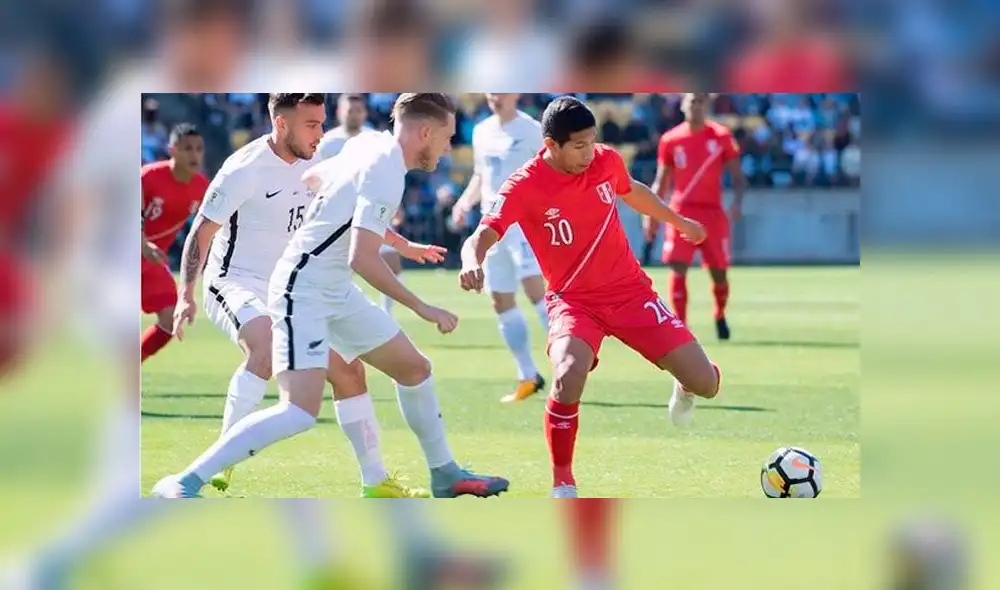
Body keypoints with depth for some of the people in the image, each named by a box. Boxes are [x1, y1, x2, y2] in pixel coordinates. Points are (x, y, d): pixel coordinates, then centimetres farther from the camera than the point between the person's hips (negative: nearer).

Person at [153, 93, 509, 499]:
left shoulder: (368, 146, 6)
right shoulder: (386, 173, -21)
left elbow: (311, 178, 24)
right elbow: (362, 259, -28)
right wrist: (421, 308, -20)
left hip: (336, 291, 10)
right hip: (303, 292, -10)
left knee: (414, 369, 17)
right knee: (302, 412, -22)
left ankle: (445, 476, 31)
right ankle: (184, 484, -20)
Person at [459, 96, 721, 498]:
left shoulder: (606, 161, -4)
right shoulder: (524, 187, -17)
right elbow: (481, 238, -27)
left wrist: (679, 222, 35)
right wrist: (472, 263, -51)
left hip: (631, 291, 3)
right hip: (573, 300, -3)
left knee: (706, 384, -5)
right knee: (568, 377, -35)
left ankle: (684, 388, 37)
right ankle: (563, 486, -14)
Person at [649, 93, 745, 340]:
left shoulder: (721, 137, 0)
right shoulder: (670, 140, 4)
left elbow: (736, 175, 0)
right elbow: (661, 182, 11)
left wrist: (737, 201, -17)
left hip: (712, 212, 0)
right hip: (681, 212, 0)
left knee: (718, 272, 6)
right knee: (678, 269, -12)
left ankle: (720, 317, 33)